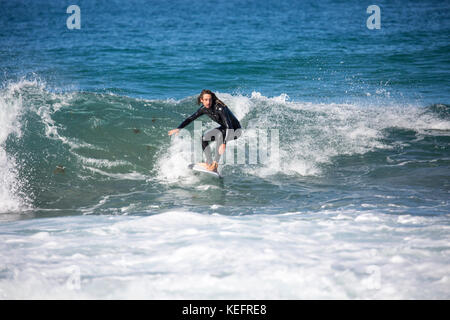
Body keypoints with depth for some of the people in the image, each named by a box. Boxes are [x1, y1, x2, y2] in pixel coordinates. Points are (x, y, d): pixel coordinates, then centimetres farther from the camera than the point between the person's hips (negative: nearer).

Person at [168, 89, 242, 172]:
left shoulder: (219, 107, -32)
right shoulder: (204, 108, -10)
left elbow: (229, 126, -41)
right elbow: (191, 118, 4)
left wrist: (224, 144, -50)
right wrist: (178, 128, -6)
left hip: (235, 129, -8)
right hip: (224, 128, 8)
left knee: (219, 134, -36)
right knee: (204, 138, 3)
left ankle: (215, 164, -30)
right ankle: (209, 163, 6)